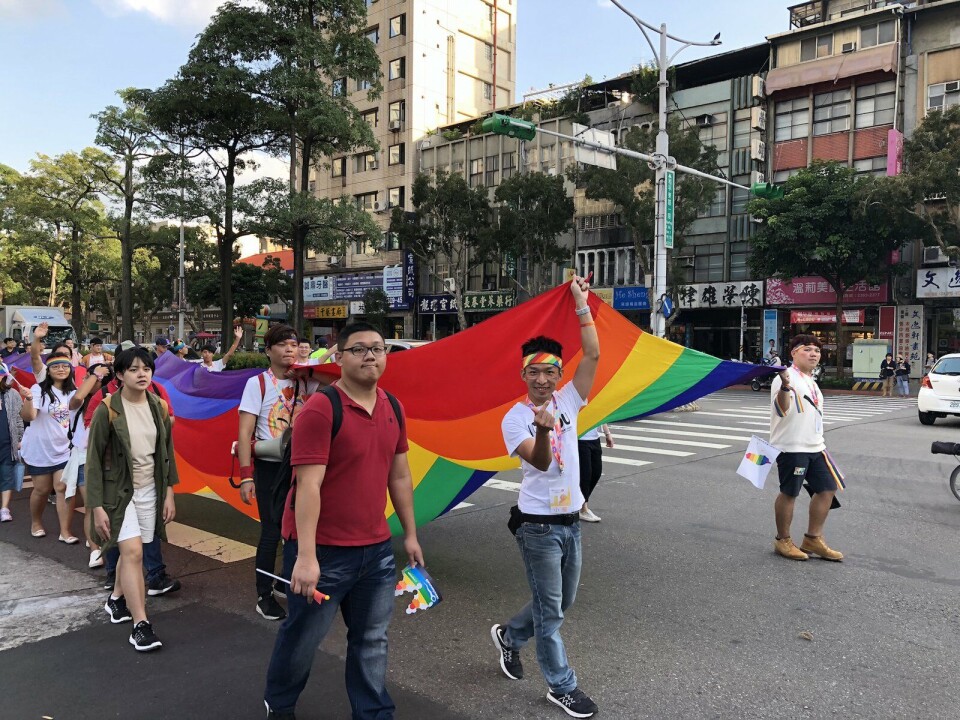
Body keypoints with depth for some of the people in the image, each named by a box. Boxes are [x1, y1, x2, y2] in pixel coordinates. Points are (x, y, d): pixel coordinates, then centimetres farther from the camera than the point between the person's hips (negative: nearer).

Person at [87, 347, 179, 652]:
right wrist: (96, 506, -13)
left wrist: (169, 492, 6)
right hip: (119, 491, -4)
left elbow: (167, 453, 9)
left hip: (150, 490, 4)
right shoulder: (107, 410, -12)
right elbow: (94, 461, -10)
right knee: (132, 551, -14)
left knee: (130, 550, 9)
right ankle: (140, 624, -9)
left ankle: (116, 598, 36)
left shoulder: (159, 407, 2)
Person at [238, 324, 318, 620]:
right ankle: (264, 596, 14)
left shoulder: (305, 382, 4)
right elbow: (244, 433, -10)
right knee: (272, 531, -2)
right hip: (269, 467, -4)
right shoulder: (257, 383, -8)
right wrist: (246, 476, -15)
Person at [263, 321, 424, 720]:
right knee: (302, 637, 14)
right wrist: (305, 556, -25)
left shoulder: (393, 408, 4)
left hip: (376, 549, 6)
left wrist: (410, 534, 14)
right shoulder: (320, 410, -17)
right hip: (324, 551, -5)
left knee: (372, 640, 16)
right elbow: (308, 486, -22)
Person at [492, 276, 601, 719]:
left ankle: (510, 636, 42)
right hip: (538, 525, -6)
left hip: (570, 520, 6)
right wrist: (542, 429, -44)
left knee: (562, 602, 19)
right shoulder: (514, 418, -11)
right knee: (550, 610, 5)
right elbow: (539, 461, -24)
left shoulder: (568, 401, 0)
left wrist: (582, 305, -12)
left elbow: (593, 355, -9)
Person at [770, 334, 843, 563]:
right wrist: (784, 387, -49)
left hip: (814, 447, 9)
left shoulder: (811, 382, 17)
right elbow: (782, 409, -30)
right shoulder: (787, 377, -13)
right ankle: (783, 541, 15)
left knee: (827, 488, 8)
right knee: (789, 493, 0)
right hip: (791, 447, -9)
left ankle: (813, 539, 19)